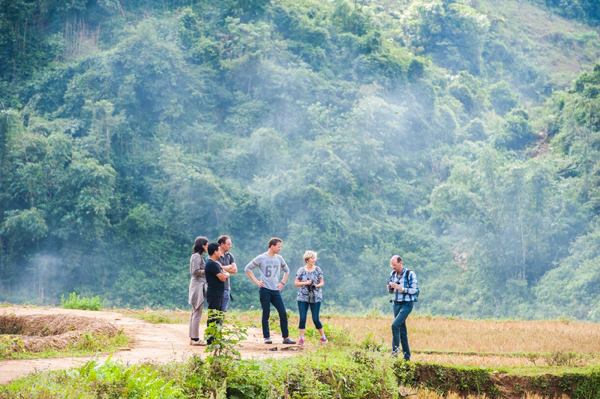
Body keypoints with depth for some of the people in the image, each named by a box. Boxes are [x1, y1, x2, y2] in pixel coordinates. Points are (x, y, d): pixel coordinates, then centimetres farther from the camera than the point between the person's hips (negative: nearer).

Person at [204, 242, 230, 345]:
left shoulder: (215, 263, 18)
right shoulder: (211, 264, -15)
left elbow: (227, 275, 15)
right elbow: (222, 278, -18)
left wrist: (225, 274, -8)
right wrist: (224, 275, 4)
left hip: (218, 295, 11)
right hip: (214, 295, -11)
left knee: (219, 318, 14)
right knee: (213, 318, -9)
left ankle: (216, 339, 20)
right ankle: (210, 341, -8)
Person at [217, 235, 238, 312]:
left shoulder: (229, 255, 14)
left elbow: (235, 270, 6)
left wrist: (223, 268, -6)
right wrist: (229, 267, -2)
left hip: (227, 288, 6)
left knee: (223, 312, 8)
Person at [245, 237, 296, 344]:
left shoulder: (279, 258, 10)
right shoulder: (261, 258, -3)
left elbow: (286, 270, 26)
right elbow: (248, 268, 1)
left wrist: (282, 283, 13)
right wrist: (256, 281, -5)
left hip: (276, 290, 4)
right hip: (265, 290, -4)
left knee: (283, 313, -2)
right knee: (266, 314, -1)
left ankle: (286, 337, 3)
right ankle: (266, 337, 7)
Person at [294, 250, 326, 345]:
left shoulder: (318, 270, 3)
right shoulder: (301, 271, 1)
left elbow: (322, 282, 7)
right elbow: (296, 283, 3)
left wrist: (318, 285, -15)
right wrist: (305, 283, -13)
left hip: (315, 298, 0)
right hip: (303, 298, 0)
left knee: (315, 319, -2)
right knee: (302, 318, -5)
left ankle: (323, 337, 14)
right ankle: (301, 338, 3)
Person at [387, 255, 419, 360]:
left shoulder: (410, 274, -10)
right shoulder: (393, 274, 9)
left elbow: (414, 290, -13)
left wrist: (400, 288, -22)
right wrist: (390, 288, -6)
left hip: (407, 304, -7)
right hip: (396, 304, 7)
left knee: (395, 325, -22)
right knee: (402, 330, 7)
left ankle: (395, 350, -14)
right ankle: (407, 356, 12)